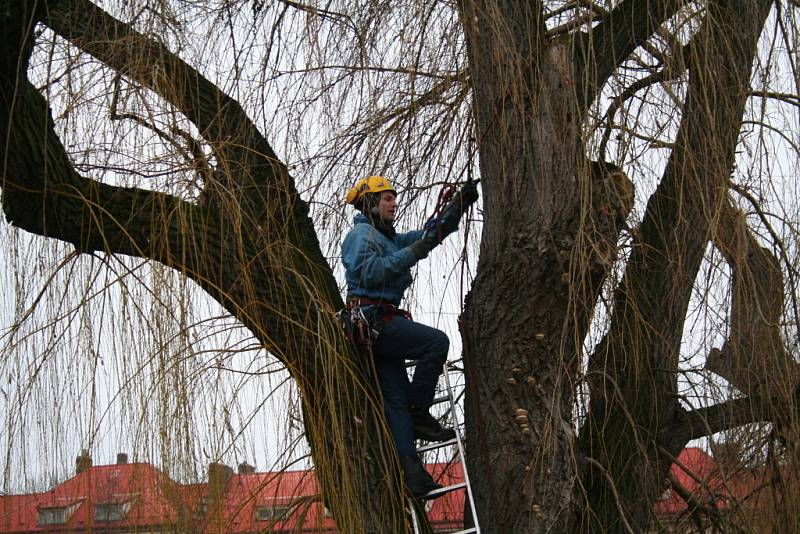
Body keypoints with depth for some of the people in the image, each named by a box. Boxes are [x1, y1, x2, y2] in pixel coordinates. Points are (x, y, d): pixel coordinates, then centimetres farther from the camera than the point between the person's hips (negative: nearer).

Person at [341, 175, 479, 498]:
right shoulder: (361, 235, -2)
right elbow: (368, 272, -20)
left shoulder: (388, 239, 27)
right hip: (373, 319, -10)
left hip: (381, 325, 10)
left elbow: (432, 233, 30)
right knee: (437, 342, -20)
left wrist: (461, 202, 20)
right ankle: (419, 414, -11)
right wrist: (411, 254, -20)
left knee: (396, 398, 1)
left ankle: (411, 471, -5)